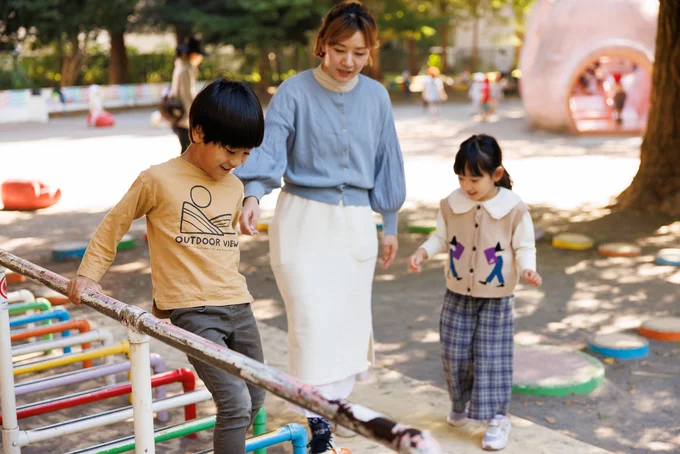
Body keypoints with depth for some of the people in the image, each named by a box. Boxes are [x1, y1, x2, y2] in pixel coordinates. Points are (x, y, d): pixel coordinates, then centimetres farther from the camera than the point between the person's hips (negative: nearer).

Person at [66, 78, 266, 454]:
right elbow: (114, 224, 5)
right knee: (235, 403, -17)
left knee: (255, 402, 14)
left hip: (238, 306, 7)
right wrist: (88, 274, 7)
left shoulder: (235, 188, 12)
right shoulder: (158, 180, -6)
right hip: (192, 310, -7)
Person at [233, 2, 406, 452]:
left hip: (356, 223, 4)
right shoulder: (295, 91, -7)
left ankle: (333, 399, 28)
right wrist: (254, 195, -35)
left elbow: (386, 163, 12)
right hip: (304, 218, -4)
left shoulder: (376, 96, 5)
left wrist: (390, 225, 16)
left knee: (350, 320, 8)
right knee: (312, 320, -7)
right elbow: (269, 150, -16)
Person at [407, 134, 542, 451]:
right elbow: (441, 238, 7)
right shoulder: (451, 205, -6)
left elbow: (524, 247, -6)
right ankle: (461, 403, 35)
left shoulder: (515, 209, -13)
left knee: (492, 359, 0)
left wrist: (527, 269, -24)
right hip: (457, 296, 3)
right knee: (454, 354, 10)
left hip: (496, 299, -3)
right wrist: (423, 251, -11)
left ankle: (497, 418, 12)